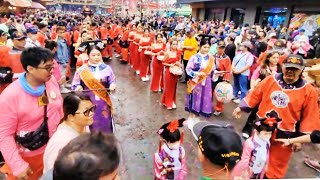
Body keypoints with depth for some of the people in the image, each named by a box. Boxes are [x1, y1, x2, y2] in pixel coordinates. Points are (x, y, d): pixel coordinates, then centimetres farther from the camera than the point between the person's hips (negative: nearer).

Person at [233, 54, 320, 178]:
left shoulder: (309, 91, -11)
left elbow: (309, 117, -6)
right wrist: (241, 107, 8)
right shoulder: (270, 80, -6)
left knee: (275, 167, 14)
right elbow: (255, 96, 5)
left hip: (284, 134, -2)